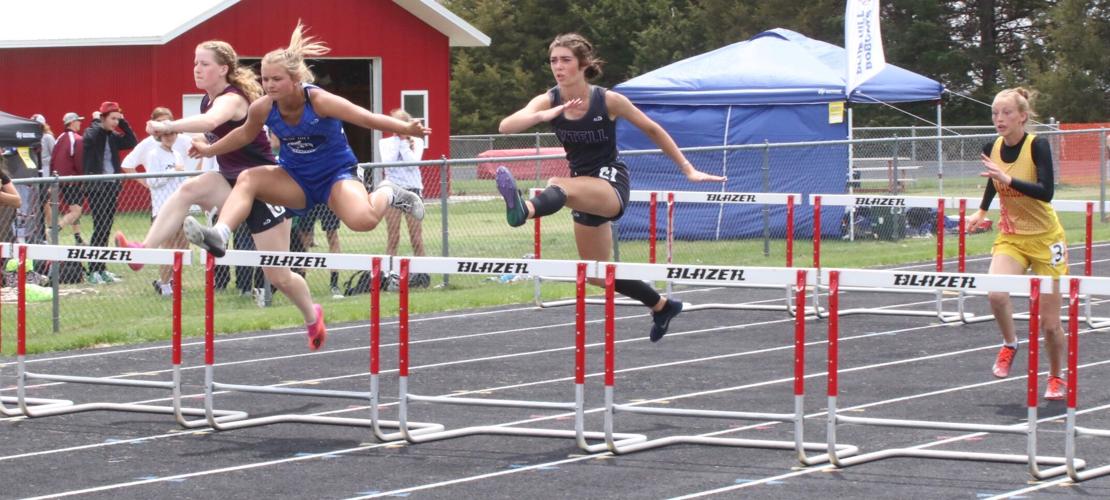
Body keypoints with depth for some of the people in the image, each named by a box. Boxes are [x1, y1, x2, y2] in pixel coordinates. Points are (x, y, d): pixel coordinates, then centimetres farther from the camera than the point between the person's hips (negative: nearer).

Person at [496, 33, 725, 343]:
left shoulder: (608, 101, -13)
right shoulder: (549, 101, -6)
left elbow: (652, 130, 1)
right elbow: (505, 127, -22)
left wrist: (688, 169, 4)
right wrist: (543, 116, -41)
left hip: (612, 184, -7)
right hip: (585, 190, 7)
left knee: (558, 185, -38)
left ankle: (524, 210, -73)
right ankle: (662, 306, 40)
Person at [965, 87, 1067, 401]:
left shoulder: (1037, 146, -18)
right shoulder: (992, 148, -3)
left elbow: (1046, 192, -32)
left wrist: (1007, 178, -39)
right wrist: (981, 211, 22)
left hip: (1045, 239, -3)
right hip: (1010, 236, 4)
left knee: (1049, 321, 2)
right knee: (996, 294, -26)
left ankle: (1056, 378, 27)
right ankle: (1009, 344, 4)